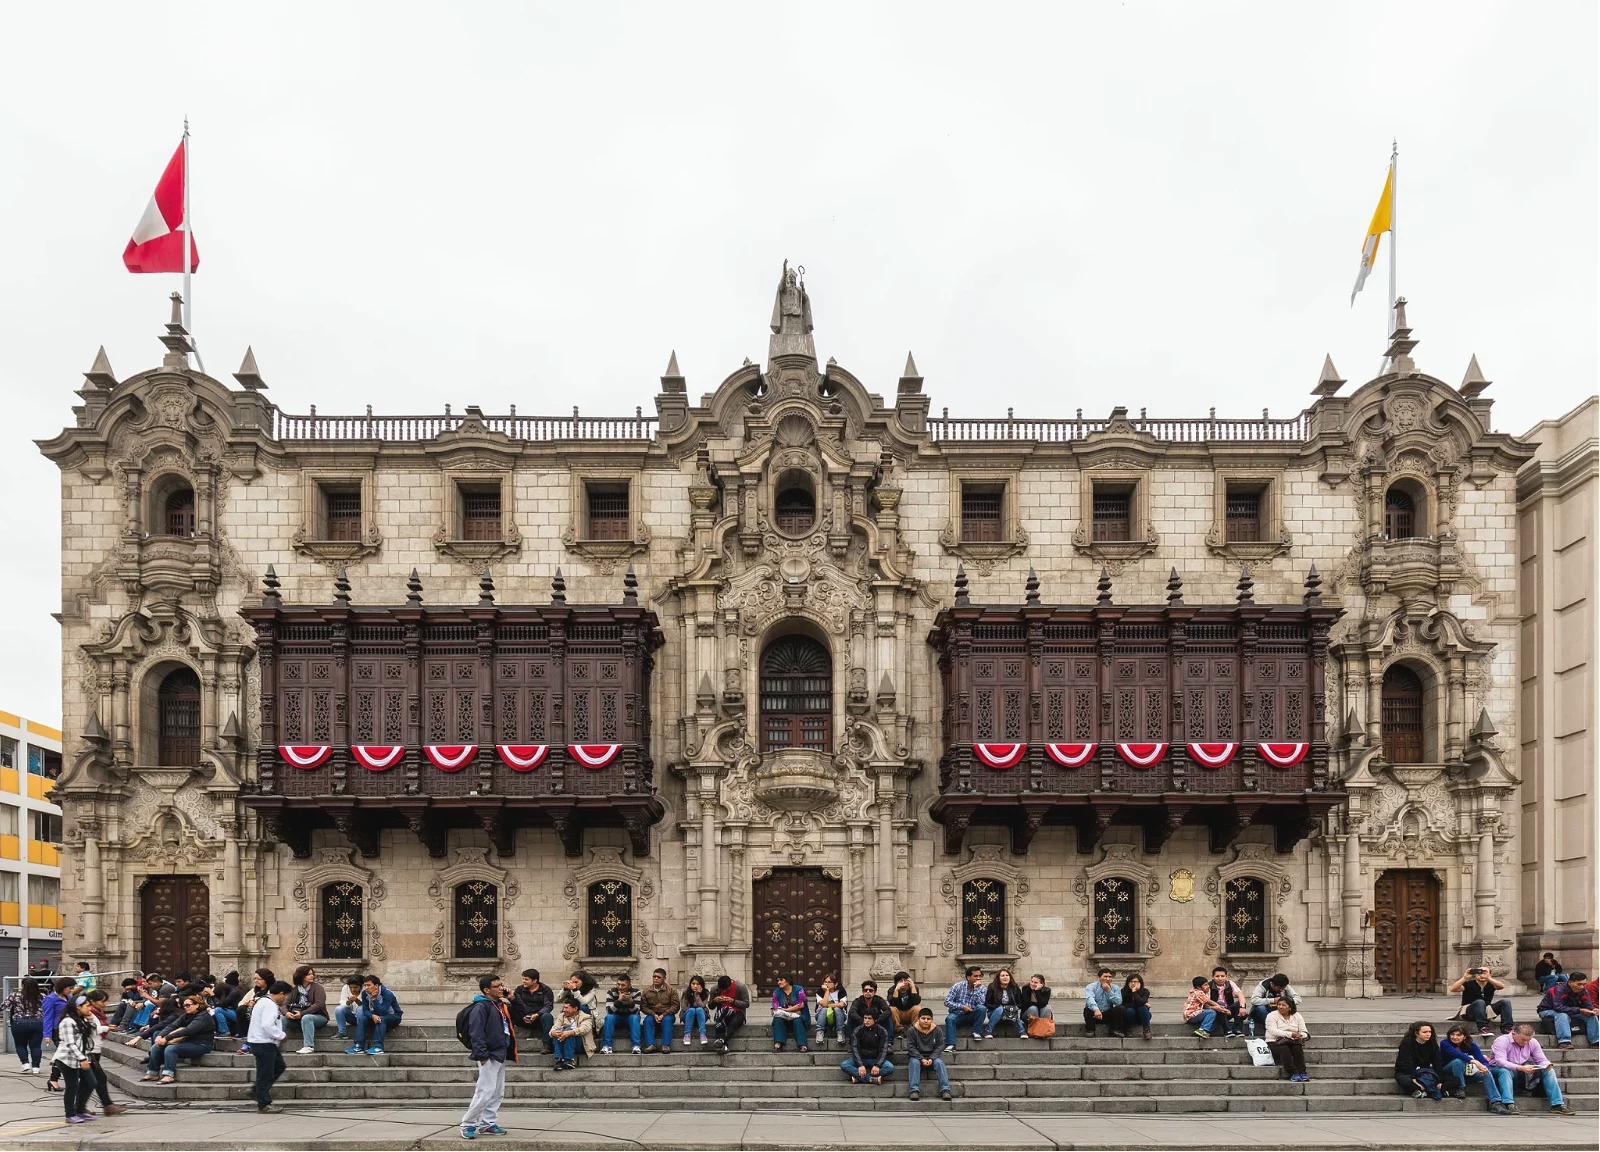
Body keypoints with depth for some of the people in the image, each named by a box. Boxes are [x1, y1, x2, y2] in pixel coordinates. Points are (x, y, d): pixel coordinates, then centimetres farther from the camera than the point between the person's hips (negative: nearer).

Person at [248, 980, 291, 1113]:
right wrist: (281, 1035, -16)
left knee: (279, 1066, 19)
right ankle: (264, 1104, 3)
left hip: (266, 1042, 11)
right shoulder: (270, 1005, -20)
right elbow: (267, 1026, -28)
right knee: (266, 1073, -4)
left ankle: (257, 1091, 22)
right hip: (263, 1043, -11)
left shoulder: (263, 1001, 15)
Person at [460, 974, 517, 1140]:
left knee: (498, 1093, 12)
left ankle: (488, 1123, 20)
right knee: (485, 1092, -11)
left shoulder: (500, 1005, 14)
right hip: (489, 1056, -9)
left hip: (501, 1054, 9)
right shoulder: (480, 1007, -14)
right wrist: (482, 1055, -24)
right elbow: (476, 1033, -21)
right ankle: (467, 1124, -2)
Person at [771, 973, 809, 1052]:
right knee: (778, 1020, -28)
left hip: (798, 1017, -2)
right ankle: (777, 1045, -41)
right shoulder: (776, 992, 7)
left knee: (797, 1021, -34)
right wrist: (794, 1010, -12)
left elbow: (801, 1005, -11)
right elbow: (775, 1008, -3)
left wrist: (786, 1009, -11)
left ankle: (802, 1045, -43)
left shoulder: (799, 989, -1)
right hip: (784, 1018, 2)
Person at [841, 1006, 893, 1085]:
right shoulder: (857, 1031, -3)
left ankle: (858, 1077, -33)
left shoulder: (882, 1032, -3)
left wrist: (877, 1065, -27)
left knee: (890, 1067, -30)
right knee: (844, 1065, -28)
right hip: (860, 1059, 0)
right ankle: (872, 1079, -37)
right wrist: (860, 1065, -27)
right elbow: (855, 1049, -12)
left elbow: (883, 1050, -10)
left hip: (875, 1060, 0)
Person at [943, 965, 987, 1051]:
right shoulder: (958, 986, -4)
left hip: (972, 1016, 1)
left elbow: (981, 1003, -17)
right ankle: (950, 1045, -38)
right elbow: (947, 1002, -9)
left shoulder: (982, 989, 0)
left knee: (982, 1008, -29)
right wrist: (962, 1006, -19)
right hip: (958, 1014, -1)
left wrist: (976, 988, -21)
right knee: (950, 1018, -35)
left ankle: (976, 1032, -15)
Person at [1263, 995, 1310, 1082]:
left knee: (1298, 1048, -29)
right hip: (1274, 1043, -3)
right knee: (1284, 1049, -34)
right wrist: (1290, 1034, -29)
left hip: (1292, 1043, 3)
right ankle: (1293, 1074, -38)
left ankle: (1302, 1073, -31)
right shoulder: (1272, 1016, -1)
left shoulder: (1297, 1016, 11)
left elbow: (1304, 1032, 5)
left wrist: (1300, 1036, -22)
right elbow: (1273, 1031, -17)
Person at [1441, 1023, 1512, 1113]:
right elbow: (1456, 1054, -39)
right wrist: (1474, 1062, -51)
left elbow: (1483, 1060, -19)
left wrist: (1484, 1067, -43)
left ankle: (1496, 1102, -30)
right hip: (1448, 1072, -3)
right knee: (1459, 1061, -35)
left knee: (1486, 1072, -23)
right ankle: (1459, 1089, -20)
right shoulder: (1444, 1043, -20)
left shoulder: (1471, 1045, -8)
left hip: (1467, 1072, 3)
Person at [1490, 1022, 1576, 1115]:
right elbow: (1499, 1061, -30)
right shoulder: (1502, 1041, -17)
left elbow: (1542, 1060, 5)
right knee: (1504, 1071, -42)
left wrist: (1546, 1065, -22)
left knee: (1549, 1071, -11)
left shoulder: (1533, 1042, 3)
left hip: (1523, 1072, 6)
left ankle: (1557, 1105, -17)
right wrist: (1520, 1068, -43)